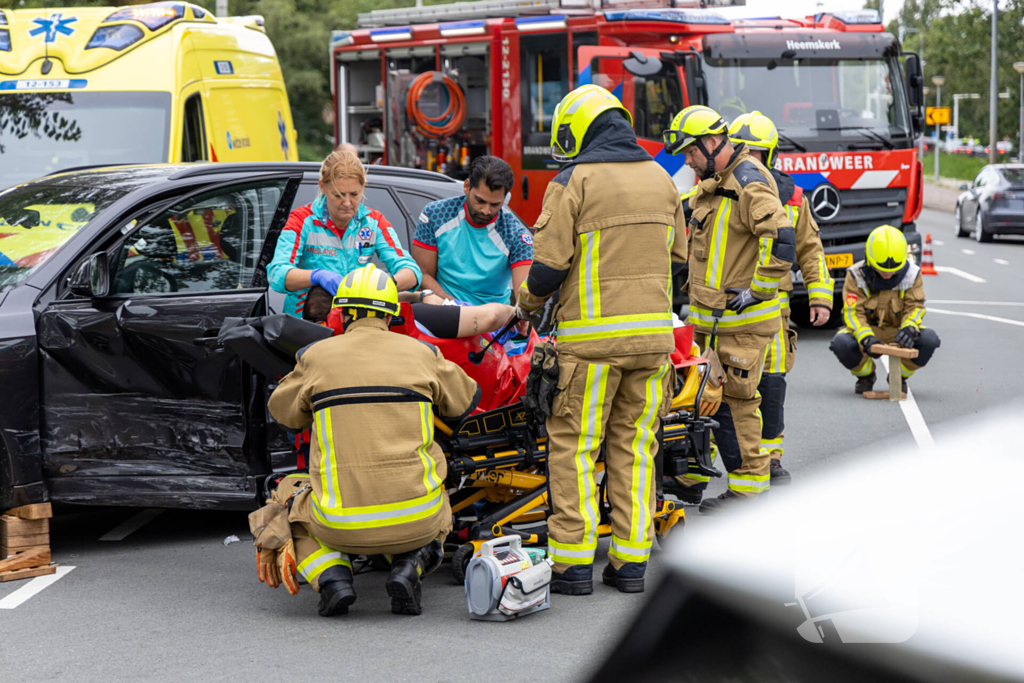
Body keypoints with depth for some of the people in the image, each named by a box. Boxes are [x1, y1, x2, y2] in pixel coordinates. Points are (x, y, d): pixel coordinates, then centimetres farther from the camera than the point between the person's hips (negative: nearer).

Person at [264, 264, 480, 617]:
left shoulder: (317, 356, 2)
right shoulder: (422, 354, 6)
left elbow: (283, 410, 20)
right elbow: (466, 400, 24)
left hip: (343, 526, -1)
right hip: (415, 520, 2)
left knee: (289, 496, 30)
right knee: (436, 517, 38)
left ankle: (331, 574, 1)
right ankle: (409, 566, 3)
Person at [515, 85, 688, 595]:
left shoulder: (573, 181, -7)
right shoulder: (661, 179, 11)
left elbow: (549, 264, -10)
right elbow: (676, 256, 18)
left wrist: (527, 305, 9)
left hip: (592, 337, -5)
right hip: (654, 332, 5)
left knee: (574, 447, 2)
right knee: (634, 446, 11)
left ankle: (573, 562, 1)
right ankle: (631, 560, 11)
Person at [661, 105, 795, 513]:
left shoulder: (749, 182, -15)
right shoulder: (713, 185, 17)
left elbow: (781, 241, -27)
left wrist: (757, 292, -21)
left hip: (741, 321, -10)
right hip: (707, 318, 10)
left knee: (734, 401, -6)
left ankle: (749, 486, 1)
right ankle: (692, 474, 26)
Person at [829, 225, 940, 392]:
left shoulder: (912, 274, -10)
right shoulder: (856, 275, -15)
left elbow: (915, 307, -12)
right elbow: (853, 312, -20)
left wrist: (909, 328, -36)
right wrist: (866, 339, -39)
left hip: (898, 332, 1)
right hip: (867, 330, -1)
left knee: (929, 340, -30)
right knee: (841, 344, -35)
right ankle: (865, 376, 2)